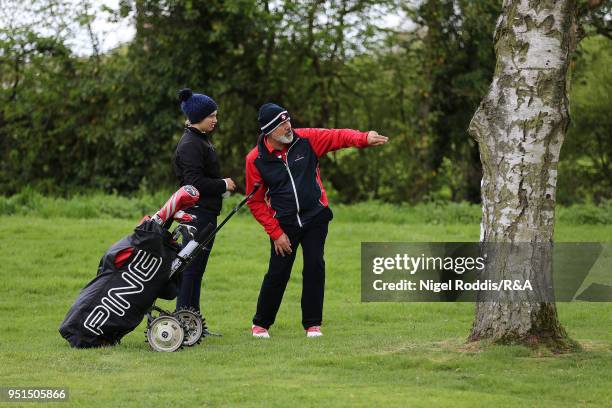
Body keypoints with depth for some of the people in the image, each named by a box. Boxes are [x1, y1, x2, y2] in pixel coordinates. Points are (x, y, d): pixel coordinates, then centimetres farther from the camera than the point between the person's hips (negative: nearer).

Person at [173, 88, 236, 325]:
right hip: (197, 213, -10)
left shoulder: (202, 140, 18)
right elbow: (195, 182, -22)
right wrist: (223, 185, -11)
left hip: (206, 213, 10)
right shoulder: (190, 144, -14)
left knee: (196, 269, 12)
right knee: (192, 268, -8)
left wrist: (221, 186, 7)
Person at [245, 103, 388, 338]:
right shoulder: (256, 159, -8)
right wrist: (275, 233, -7)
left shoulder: (305, 140, -4)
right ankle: (260, 324, 18)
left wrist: (365, 138, -30)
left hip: (315, 219, 2)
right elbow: (255, 202, -3)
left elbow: (337, 137, -10)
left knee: (315, 268, -3)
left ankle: (312, 324, 9)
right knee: (277, 274, 0)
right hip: (283, 225, -2)